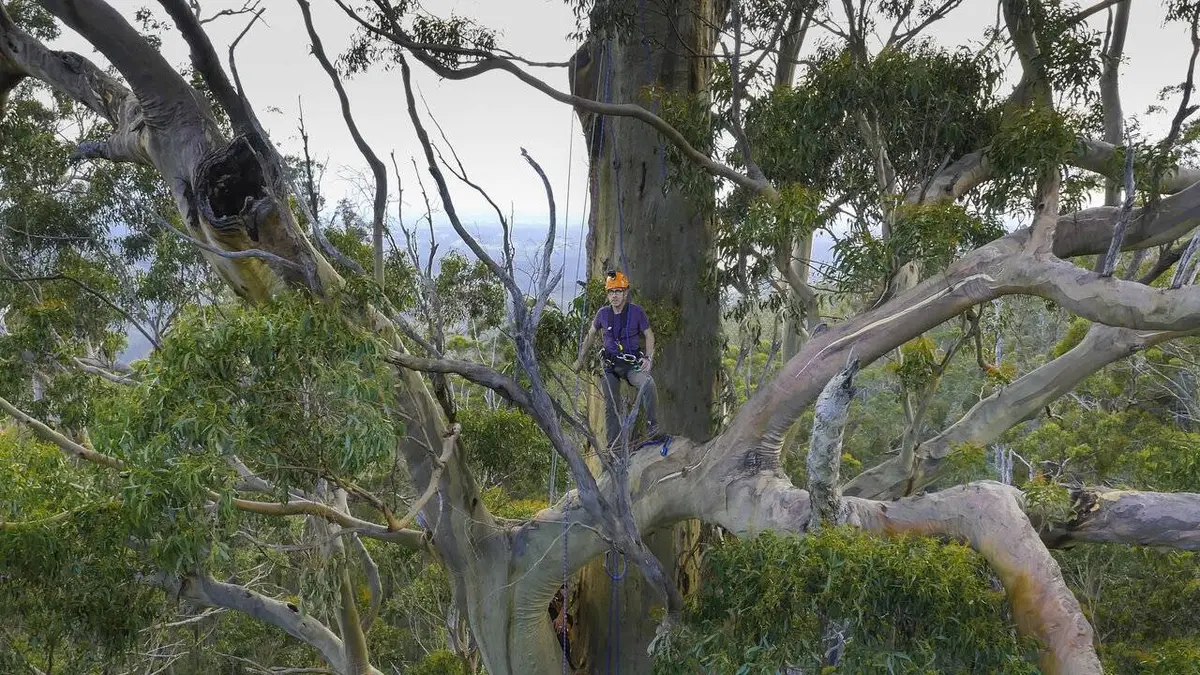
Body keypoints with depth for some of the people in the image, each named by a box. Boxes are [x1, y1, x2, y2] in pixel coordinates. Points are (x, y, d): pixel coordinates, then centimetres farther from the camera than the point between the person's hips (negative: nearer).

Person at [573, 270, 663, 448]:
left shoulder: (636, 311, -9)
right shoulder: (603, 313, -2)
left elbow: (649, 335, 0)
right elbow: (591, 335, 13)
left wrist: (648, 358, -13)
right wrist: (580, 359, 17)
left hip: (632, 364, -3)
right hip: (610, 365, 3)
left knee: (648, 384, -33)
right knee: (610, 406, 3)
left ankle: (653, 426, -25)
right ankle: (613, 445, 13)